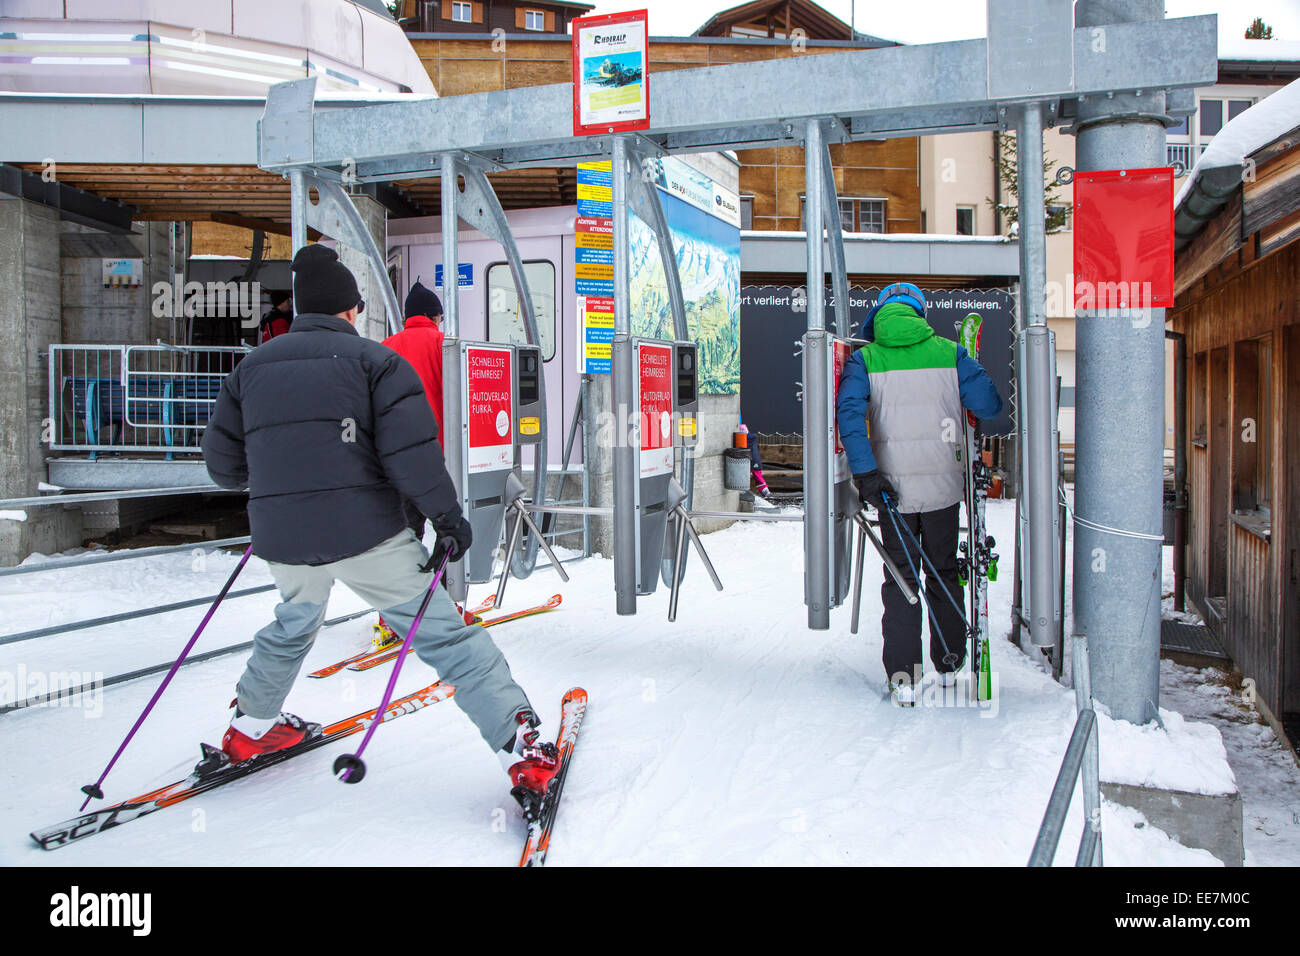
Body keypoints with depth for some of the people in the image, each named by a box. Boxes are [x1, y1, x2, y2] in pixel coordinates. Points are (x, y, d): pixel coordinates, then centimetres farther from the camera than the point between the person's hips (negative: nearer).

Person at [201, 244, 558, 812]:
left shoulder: (251, 367, 12)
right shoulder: (374, 359, -2)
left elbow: (222, 462, 16)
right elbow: (410, 449, -14)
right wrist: (447, 515, -5)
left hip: (281, 535, 5)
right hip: (366, 530, -5)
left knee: (293, 624, 32)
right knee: (442, 632, -1)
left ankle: (252, 726, 46)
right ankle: (521, 746, -6)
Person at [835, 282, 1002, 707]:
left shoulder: (864, 359, -2)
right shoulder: (948, 353, 0)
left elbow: (849, 414, -15)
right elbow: (990, 404, -1)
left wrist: (865, 473, -16)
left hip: (893, 488, -1)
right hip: (943, 485, 1)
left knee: (900, 578, 11)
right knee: (944, 573, 18)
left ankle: (903, 676, 4)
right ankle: (950, 665, 28)